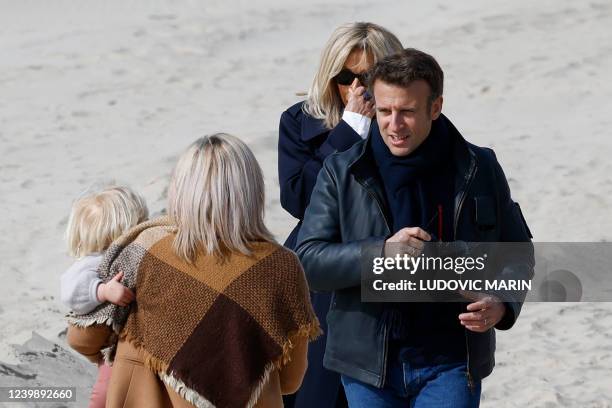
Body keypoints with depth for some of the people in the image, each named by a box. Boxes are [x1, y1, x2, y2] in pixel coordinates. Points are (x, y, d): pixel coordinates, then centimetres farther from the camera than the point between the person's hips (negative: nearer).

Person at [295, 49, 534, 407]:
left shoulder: (479, 169, 2)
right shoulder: (342, 173, 0)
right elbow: (309, 260, -7)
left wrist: (502, 304, -10)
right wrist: (381, 252, -22)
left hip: (450, 364, -1)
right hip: (369, 363, 1)